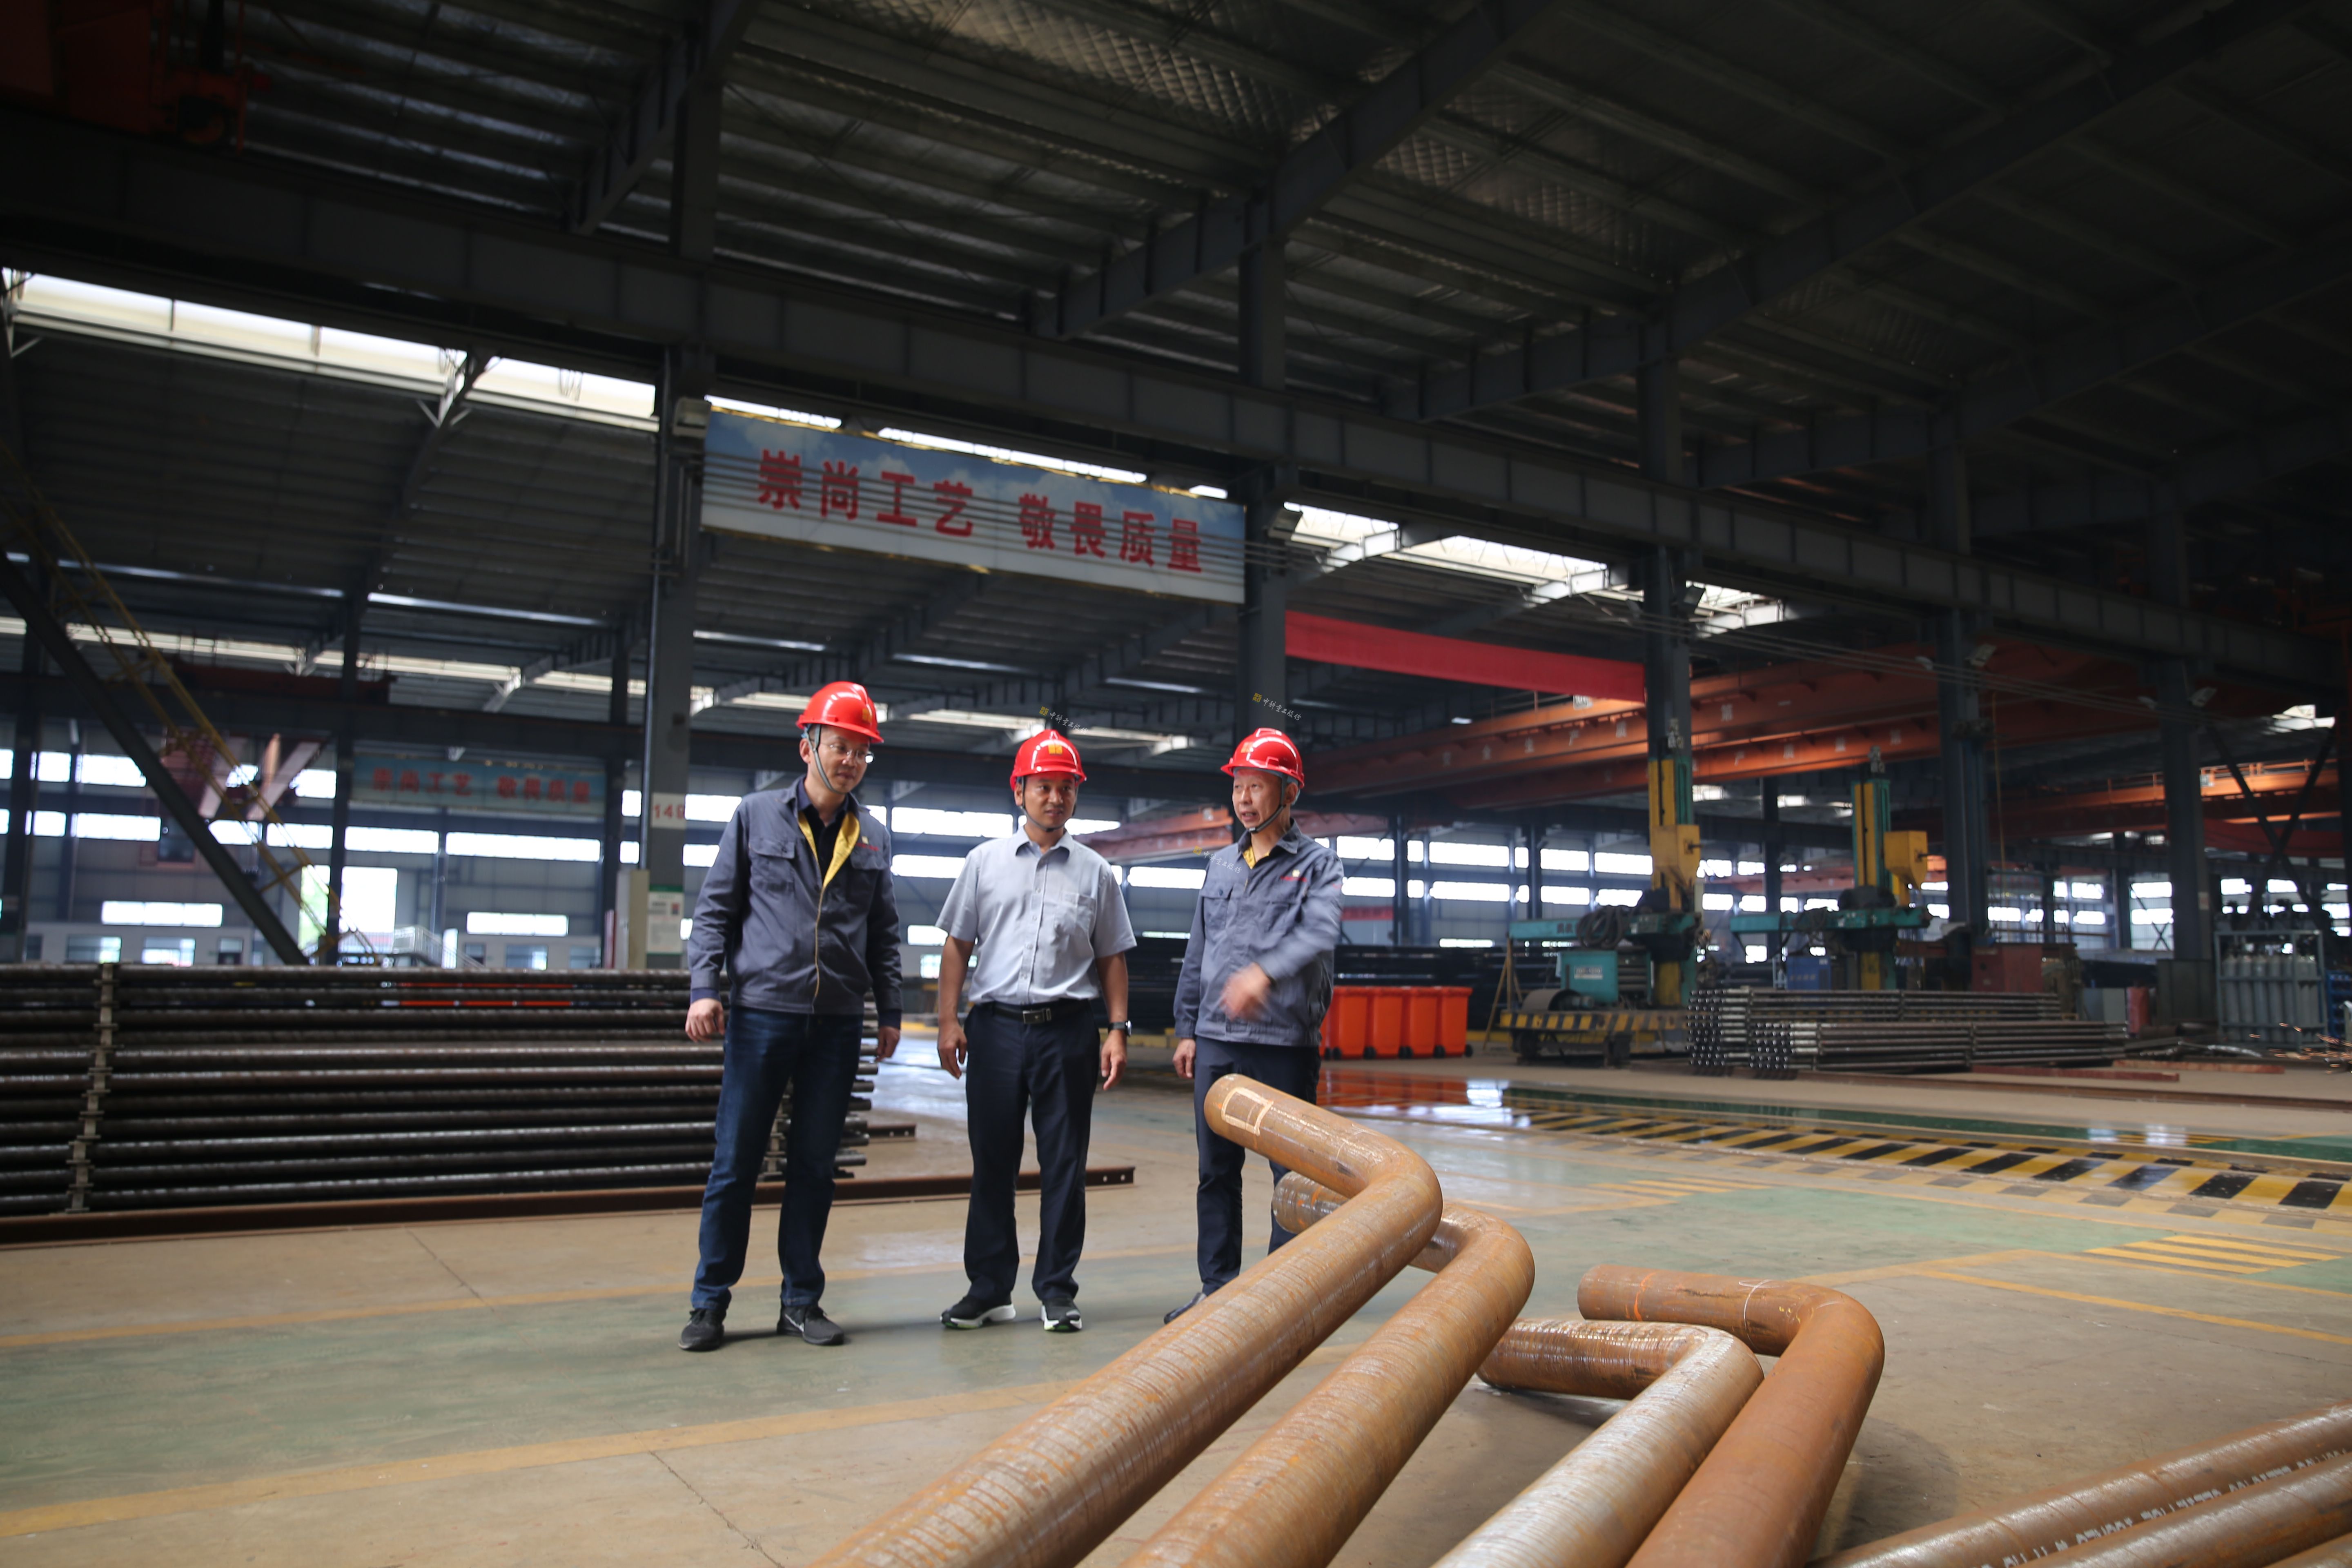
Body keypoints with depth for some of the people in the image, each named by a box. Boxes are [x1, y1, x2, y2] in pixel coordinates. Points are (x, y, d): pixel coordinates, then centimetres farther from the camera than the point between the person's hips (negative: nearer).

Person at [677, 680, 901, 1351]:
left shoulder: (873, 836, 10)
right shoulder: (756, 816, 4)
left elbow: (884, 932, 14)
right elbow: (716, 908, 4)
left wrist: (890, 1012, 10)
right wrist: (704, 988, -7)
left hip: (837, 1024, 2)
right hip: (761, 1013, -2)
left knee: (814, 1166, 8)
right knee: (735, 1163, 1)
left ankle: (802, 1301, 19)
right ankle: (710, 1302, 14)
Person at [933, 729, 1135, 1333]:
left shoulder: (1095, 872, 9)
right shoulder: (986, 861, 9)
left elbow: (1111, 958, 11)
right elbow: (958, 944, 9)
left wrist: (1118, 1030, 2)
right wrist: (948, 1020, 0)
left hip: (1066, 1030, 0)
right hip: (996, 1027, 0)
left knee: (1064, 1165, 3)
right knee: (992, 1162, 6)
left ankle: (1058, 1290, 14)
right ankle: (989, 1289, 17)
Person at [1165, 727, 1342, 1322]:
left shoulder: (1317, 864, 0)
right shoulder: (1221, 866, 17)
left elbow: (1320, 935, -19)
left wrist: (1266, 972, -37)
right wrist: (1187, 1029, 16)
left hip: (1284, 1043, -5)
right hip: (1216, 1042, 5)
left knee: (1293, 1173, 0)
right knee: (1216, 1171, 11)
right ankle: (1217, 1288, 21)